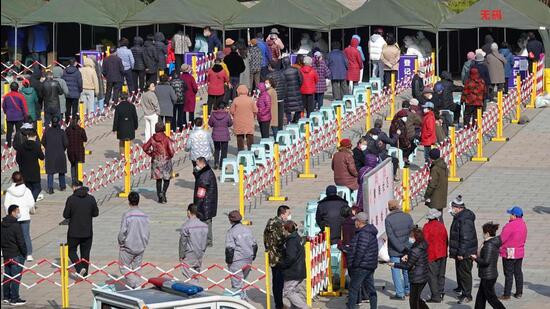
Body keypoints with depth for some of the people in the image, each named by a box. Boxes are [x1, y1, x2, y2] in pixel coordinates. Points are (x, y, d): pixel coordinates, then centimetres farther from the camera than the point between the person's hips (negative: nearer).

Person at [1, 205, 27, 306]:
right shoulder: (16, 225, -19)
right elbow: (21, 242, -17)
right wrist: (24, 253, -6)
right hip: (16, 255, -8)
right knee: (16, 277, -3)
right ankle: (14, 299, -2)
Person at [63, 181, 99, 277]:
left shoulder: (71, 199, -11)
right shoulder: (91, 198, -3)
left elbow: (66, 215, -8)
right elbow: (96, 213, 3)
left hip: (74, 232, -3)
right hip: (88, 232, 3)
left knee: (71, 251, 12)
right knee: (85, 253, 13)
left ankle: (80, 268, -8)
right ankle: (84, 273, 16)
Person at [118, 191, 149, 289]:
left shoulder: (127, 215, -16)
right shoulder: (144, 215, -1)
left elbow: (122, 232, -15)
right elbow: (147, 232, 5)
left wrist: (121, 243, 1)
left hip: (128, 247, -5)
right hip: (140, 248, 5)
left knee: (124, 268, 5)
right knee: (136, 269, 15)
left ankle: (135, 284, -14)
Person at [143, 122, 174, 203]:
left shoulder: (152, 138, -5)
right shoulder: (166, 139, -15)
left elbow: (145, 148, 0)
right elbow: (171, 151, -19)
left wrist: (151, 154, 12)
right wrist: (171, 155, 2)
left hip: (156, 161, 3)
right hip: (166, 161, -3)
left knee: (158, 179, 13)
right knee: (167, 179, 11)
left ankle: (160, 197, 12)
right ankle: (163, 192, -12)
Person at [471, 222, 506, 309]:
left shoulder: (489, 245, -22)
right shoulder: (495, 242, 8)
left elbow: (486, 261, -26)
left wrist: (476, 258, -11)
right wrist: (478, 257, 11)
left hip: (488, 276, -10)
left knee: (491, 297, -1)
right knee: (480, 296, 18)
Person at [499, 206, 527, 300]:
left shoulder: (510, 225, -23)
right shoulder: (523, 224, 3)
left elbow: (501, 239, -19)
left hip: (509, 253, -8)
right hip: (520, 252, 8)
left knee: (508, 274, -1)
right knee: (518, 272, 15)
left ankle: (507, 294, 5)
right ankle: (519, 293, 21)